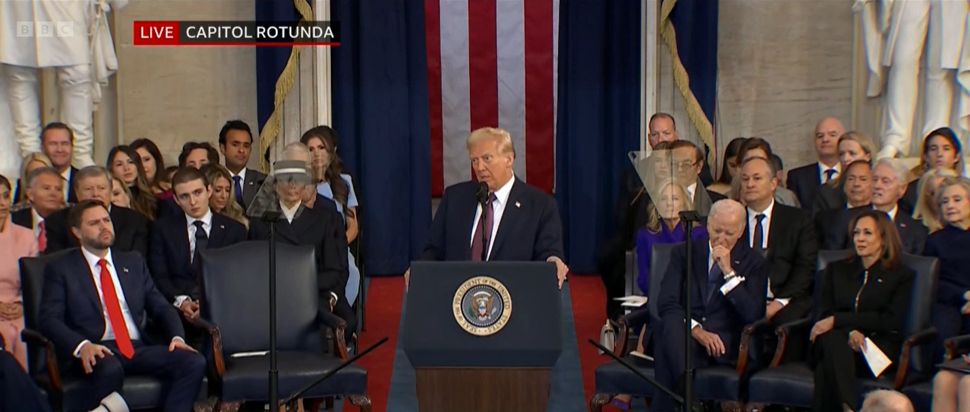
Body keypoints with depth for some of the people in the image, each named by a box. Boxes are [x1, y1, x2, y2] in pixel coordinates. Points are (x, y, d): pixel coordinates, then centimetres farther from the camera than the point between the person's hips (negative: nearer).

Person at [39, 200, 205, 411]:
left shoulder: (133, 262, 22)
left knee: (194, 362, -22)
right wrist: (82, 345, -21)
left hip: (139, 348, 4)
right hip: (97, 352, -4)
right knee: (110, 369, -39)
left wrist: (177, 337, -3)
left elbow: (161, 307, 19)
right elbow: (50, 319, -2)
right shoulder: (61, 269, 10)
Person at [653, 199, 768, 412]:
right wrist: (696, 329, -16)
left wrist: (729, 272, -9)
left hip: (724, 342, -2)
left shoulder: (754, 263, 11)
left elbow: (753, 316, -3)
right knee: (671, 330, -38)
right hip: (684, 333, 2)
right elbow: (666, 304, 2)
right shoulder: (683, 253, 13)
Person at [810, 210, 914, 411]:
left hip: (877, 351, -2)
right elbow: (824, 313, 10)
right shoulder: (837, 269, 24)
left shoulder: (902, 275, 14)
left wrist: (837, 320, -13)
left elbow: (892, 321, -2)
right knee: (833, 339, -36)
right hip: (833, 344, 2)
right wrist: (849, 332, -14)